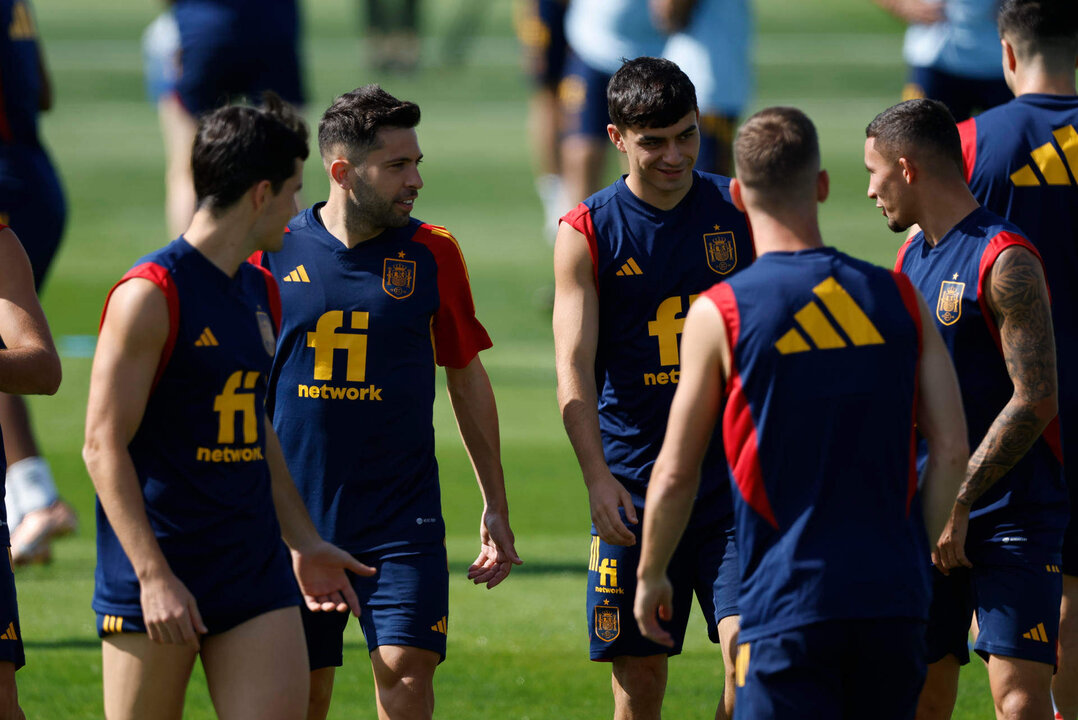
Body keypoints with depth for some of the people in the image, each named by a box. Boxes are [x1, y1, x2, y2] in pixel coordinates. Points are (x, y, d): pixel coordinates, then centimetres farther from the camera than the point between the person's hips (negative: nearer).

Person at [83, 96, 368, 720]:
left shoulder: (261, 292, 14)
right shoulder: (152, 295, -12)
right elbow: (104, 446, -14)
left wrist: (303, 541, 25)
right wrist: (154, 575, -19)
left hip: (256, 572, 7)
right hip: (158, 574, -7)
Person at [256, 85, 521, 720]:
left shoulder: (432, 253, 2)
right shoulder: (274, 252, -1)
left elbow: (469, 378, 10)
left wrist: (496, 507, 9)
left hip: (403, 514, 0)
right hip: (295, 513, 0)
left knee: (407, 667, -14)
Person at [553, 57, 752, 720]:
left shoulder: (741, 212, 4)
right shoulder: (586, 235, 1)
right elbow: (575, 367, -5)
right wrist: (598, 476, -17)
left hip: (736, 477, 0)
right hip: (633, 485, 0)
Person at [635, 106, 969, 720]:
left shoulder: (720, 315, -4)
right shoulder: (898, 298, 5)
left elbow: (676, 474, 0)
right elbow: (953, 451, 4)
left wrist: (651, 577, 15)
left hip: (788, 602, -4)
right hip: (894, 598, 4)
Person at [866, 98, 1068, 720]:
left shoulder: (1005, 260, -13)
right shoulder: (912, 259, 14)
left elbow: (1035, 400, -18)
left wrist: (957, 505, -18)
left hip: (1011, 520, -8)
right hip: (929, 517, 8)